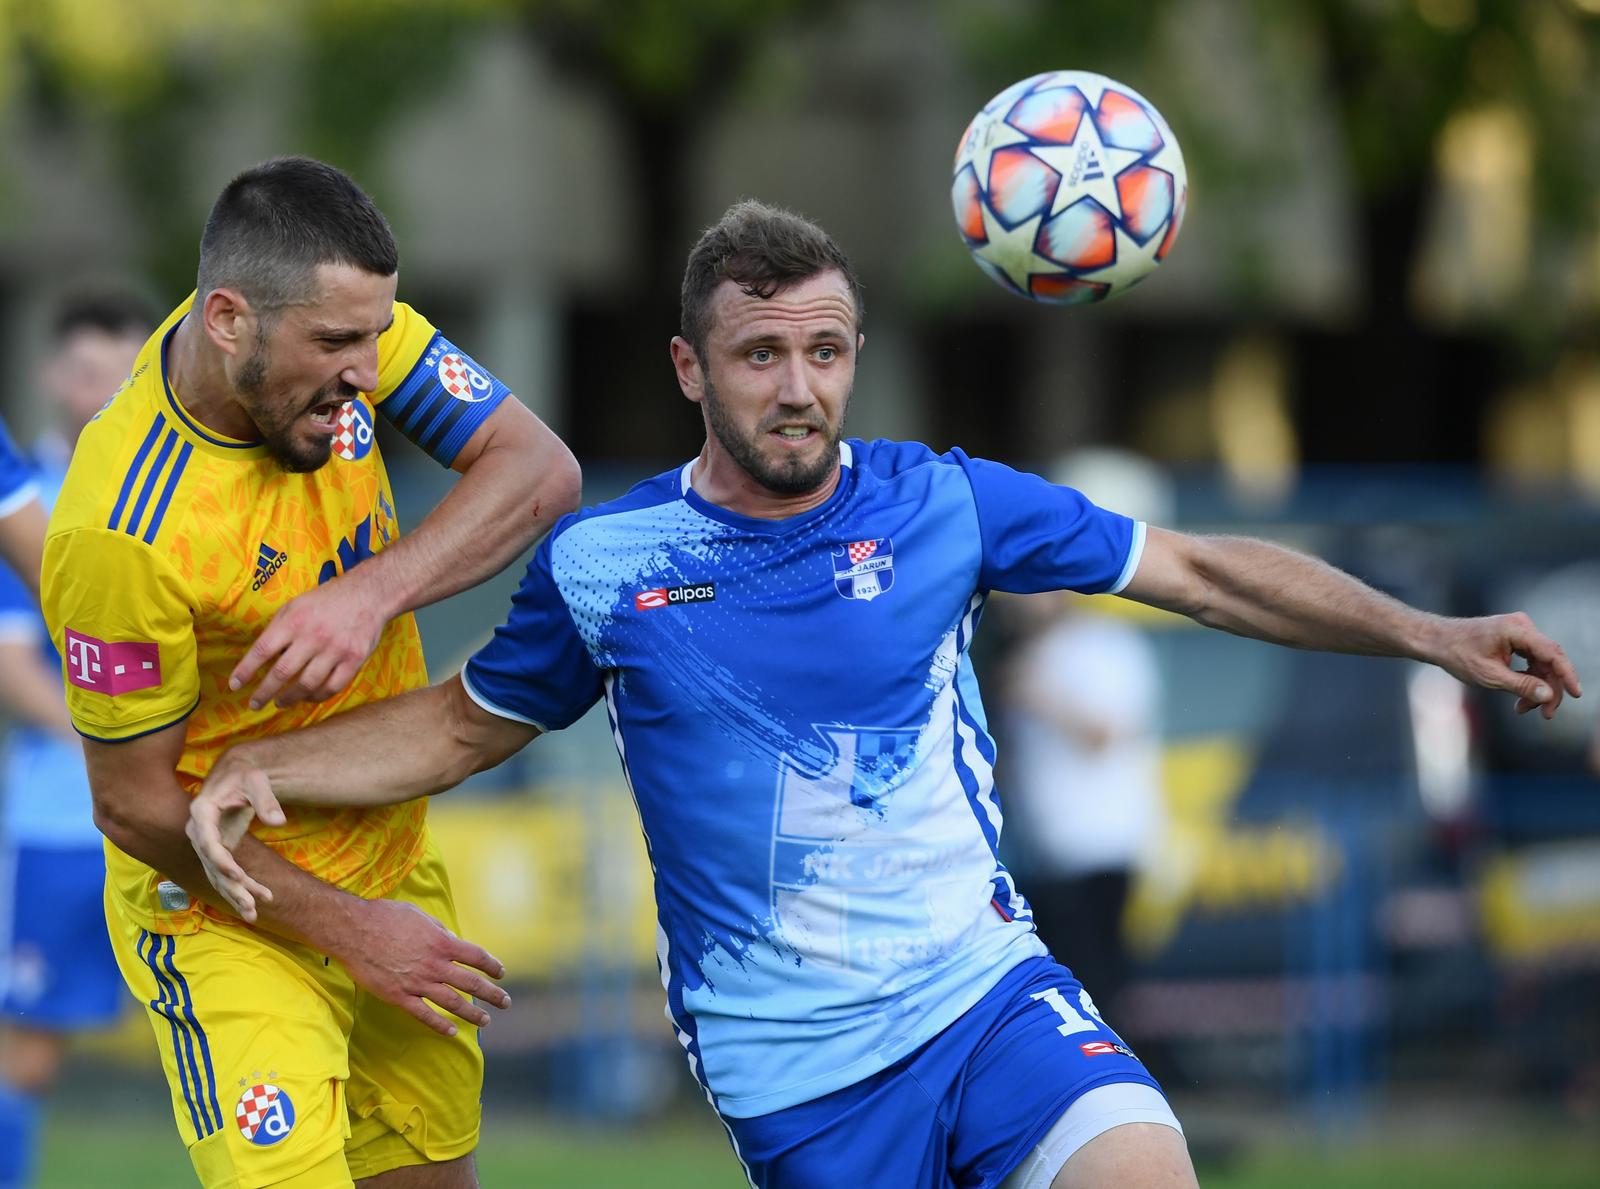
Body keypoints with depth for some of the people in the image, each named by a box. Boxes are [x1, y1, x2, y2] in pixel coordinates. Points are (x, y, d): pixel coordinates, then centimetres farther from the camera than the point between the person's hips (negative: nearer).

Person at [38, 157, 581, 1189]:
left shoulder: (337, 321, -12)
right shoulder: (120, 534, -30)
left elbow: (543, 471, -15)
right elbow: (137, 806, -20)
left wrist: (374, 590, -31)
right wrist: (345, 927, -16)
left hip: (396, 861, 7)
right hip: (230, 911, -7)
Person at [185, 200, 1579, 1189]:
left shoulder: (941, 504, 0)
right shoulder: (602, 565, 0)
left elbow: (1203, 571, 7)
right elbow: (464, 723, 16)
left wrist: (1427, 632, -1)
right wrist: (257, 769, 2)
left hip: (982, 983, 0)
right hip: (792, 1065, 0)